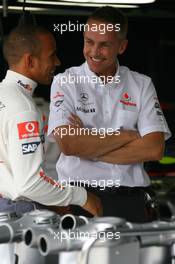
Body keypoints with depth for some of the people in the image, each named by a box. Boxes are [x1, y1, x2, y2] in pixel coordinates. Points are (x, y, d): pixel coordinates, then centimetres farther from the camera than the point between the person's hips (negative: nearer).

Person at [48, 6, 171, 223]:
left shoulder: (142, 85, 5)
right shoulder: (65, 82, -1)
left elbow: (155, 149, -5)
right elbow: (68, 144, -14)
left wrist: (90, 149, -9)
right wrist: (127, 136, -7)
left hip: (130, 200, 2)